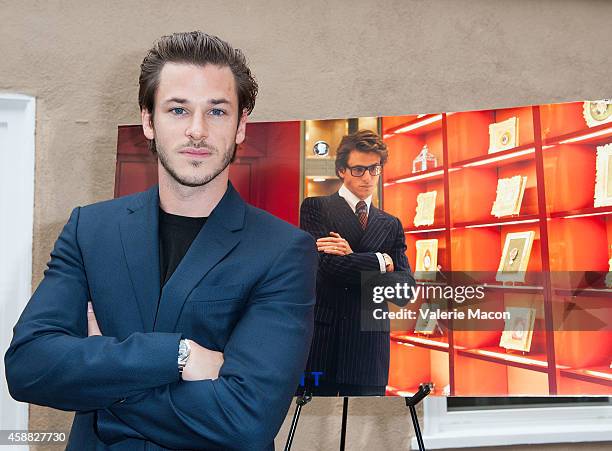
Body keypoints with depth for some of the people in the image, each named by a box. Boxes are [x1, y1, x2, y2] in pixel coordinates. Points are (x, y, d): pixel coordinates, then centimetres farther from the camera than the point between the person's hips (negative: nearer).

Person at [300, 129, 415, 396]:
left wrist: (353, 261, -10)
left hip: (369, 348, 3)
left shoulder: (391, 225, 14)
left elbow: (404, 293, 3)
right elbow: (327, 265, -14)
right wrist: (381, 261, -4)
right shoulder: (315, 207, 2)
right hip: (320, 342, -3)